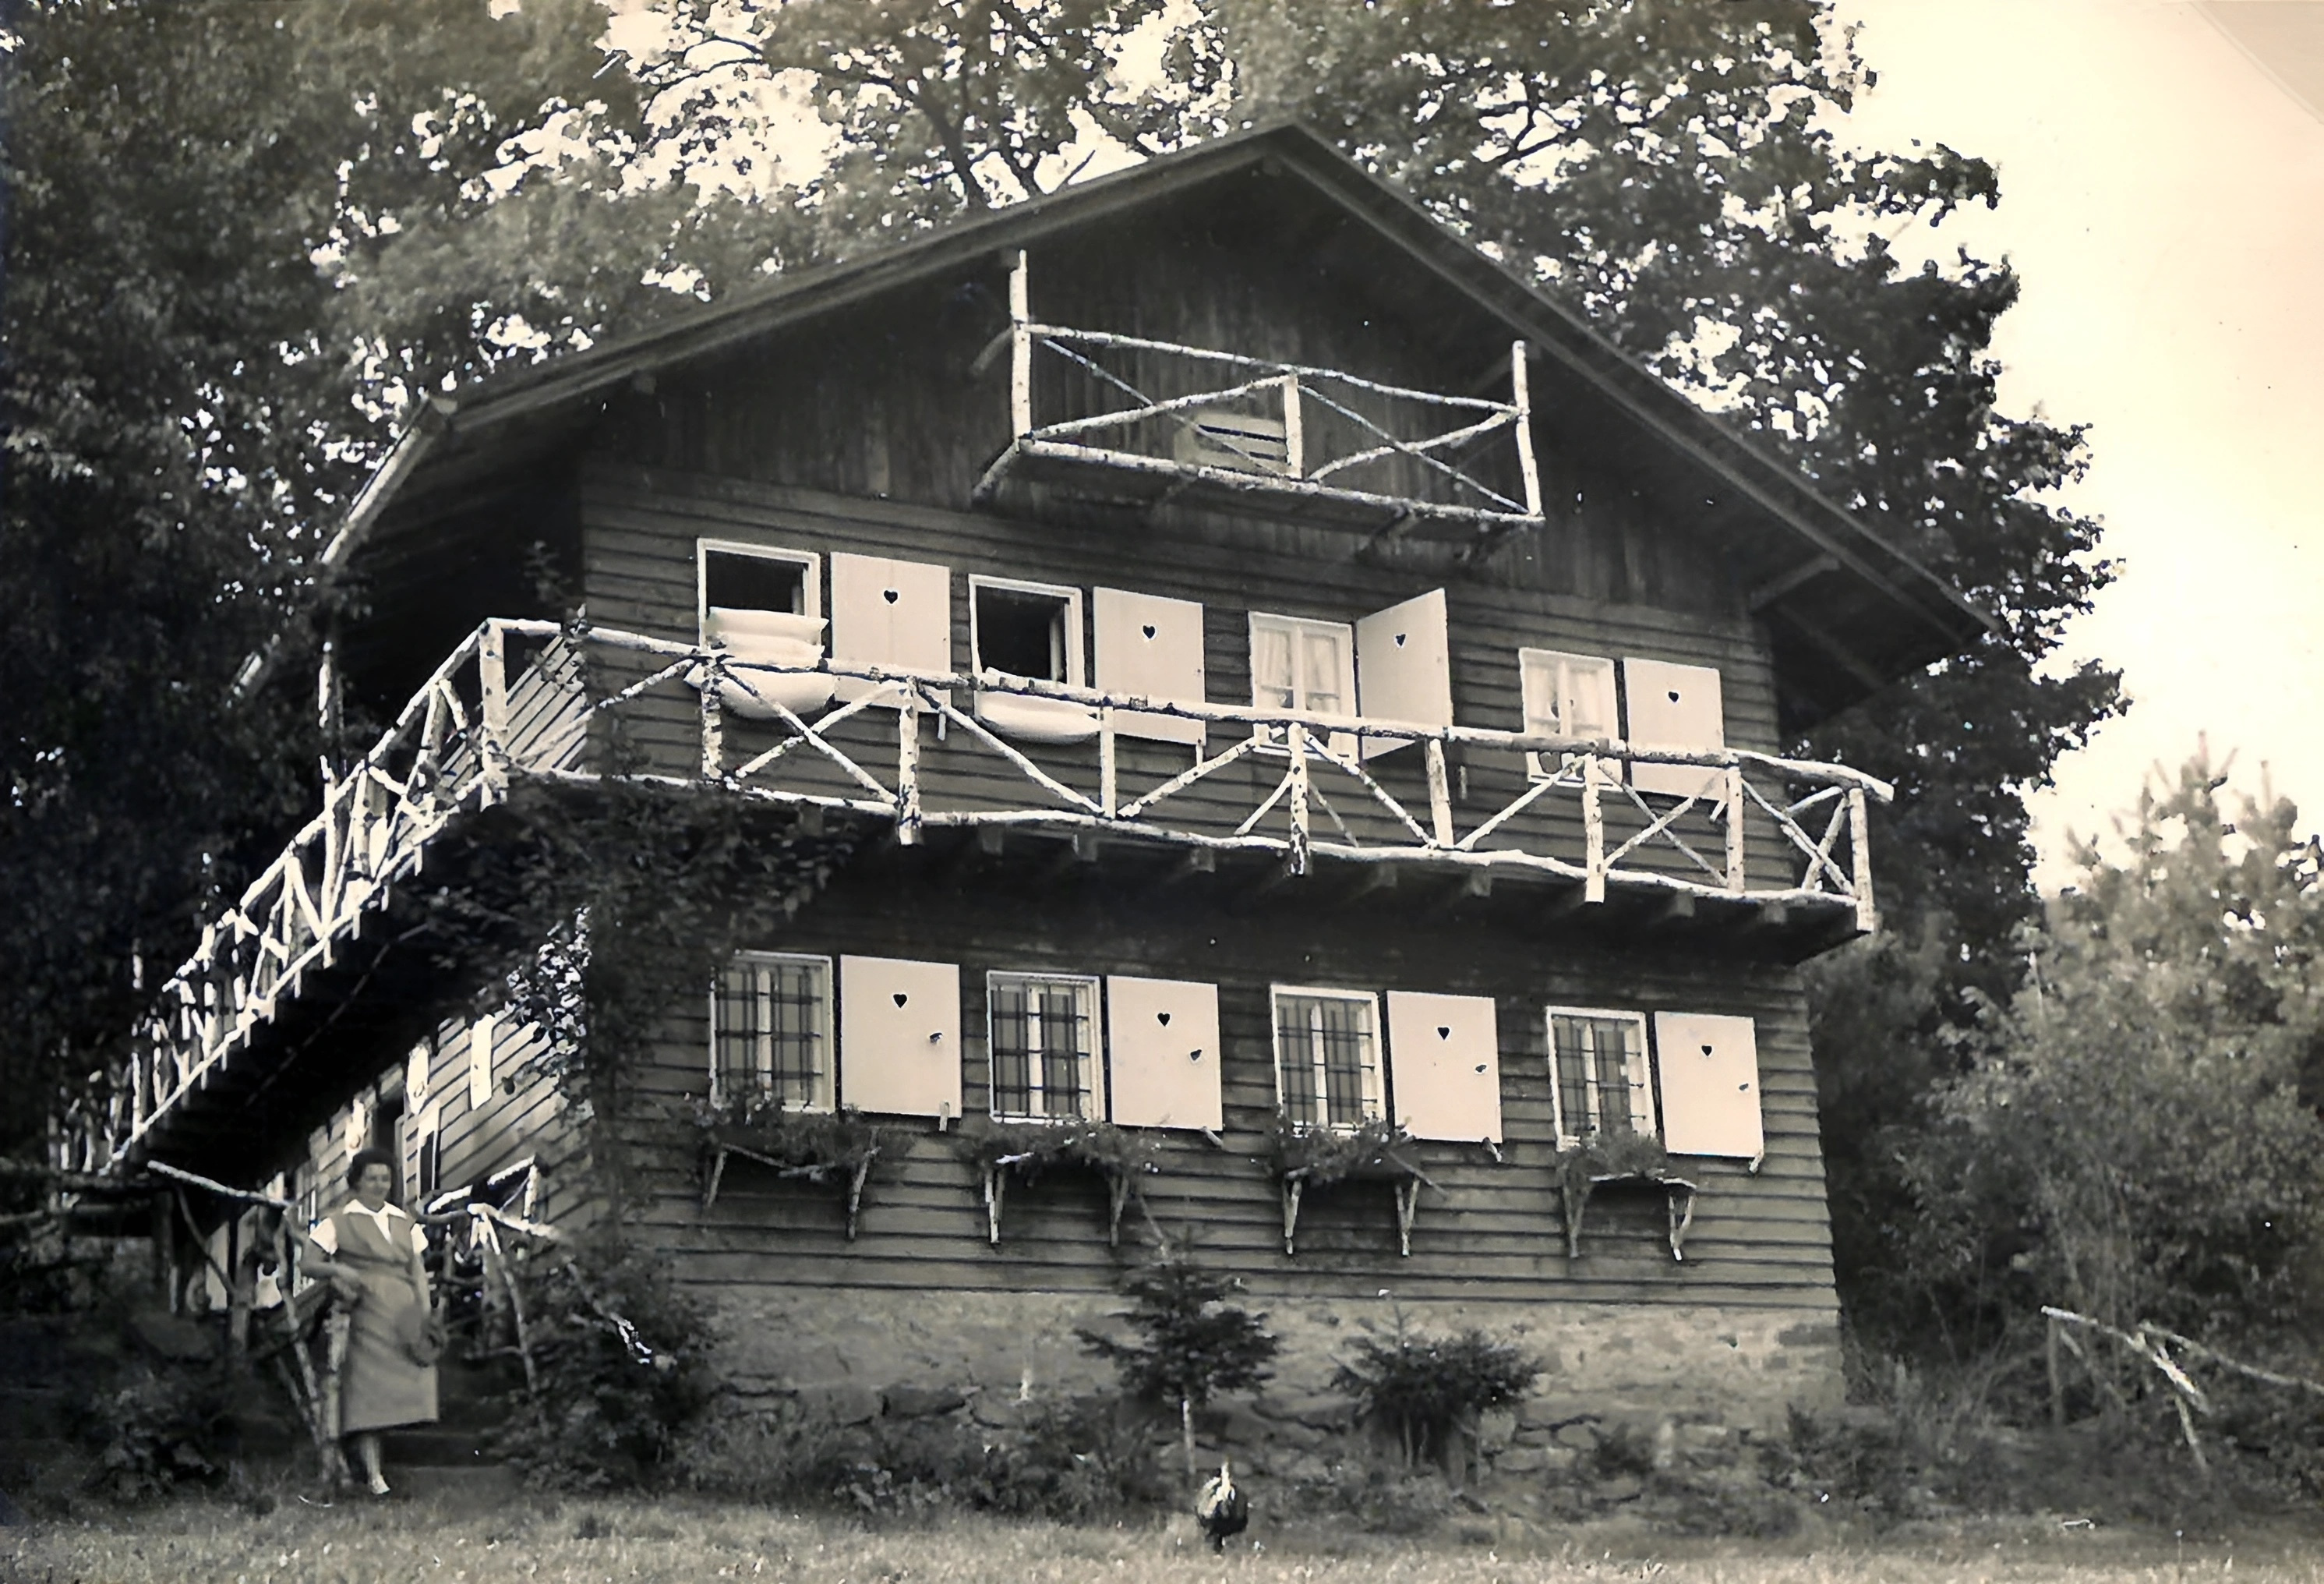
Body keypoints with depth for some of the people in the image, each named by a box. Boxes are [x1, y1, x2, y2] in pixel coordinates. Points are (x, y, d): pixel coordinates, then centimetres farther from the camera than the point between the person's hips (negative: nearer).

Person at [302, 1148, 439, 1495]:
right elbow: (310, 1264, 5)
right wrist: (338, 1270, -15)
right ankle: (373, 1474, -12)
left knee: (401, 1383, -6)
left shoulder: (405, 1223, 19)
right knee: (368, 1387, -10)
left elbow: (419, 1270, 17)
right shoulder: (340, 1222, 8)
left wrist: (425, 1310, 3)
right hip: (367, 1310, -4)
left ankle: (365, 1450, 11)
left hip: (404, 1310, 4)